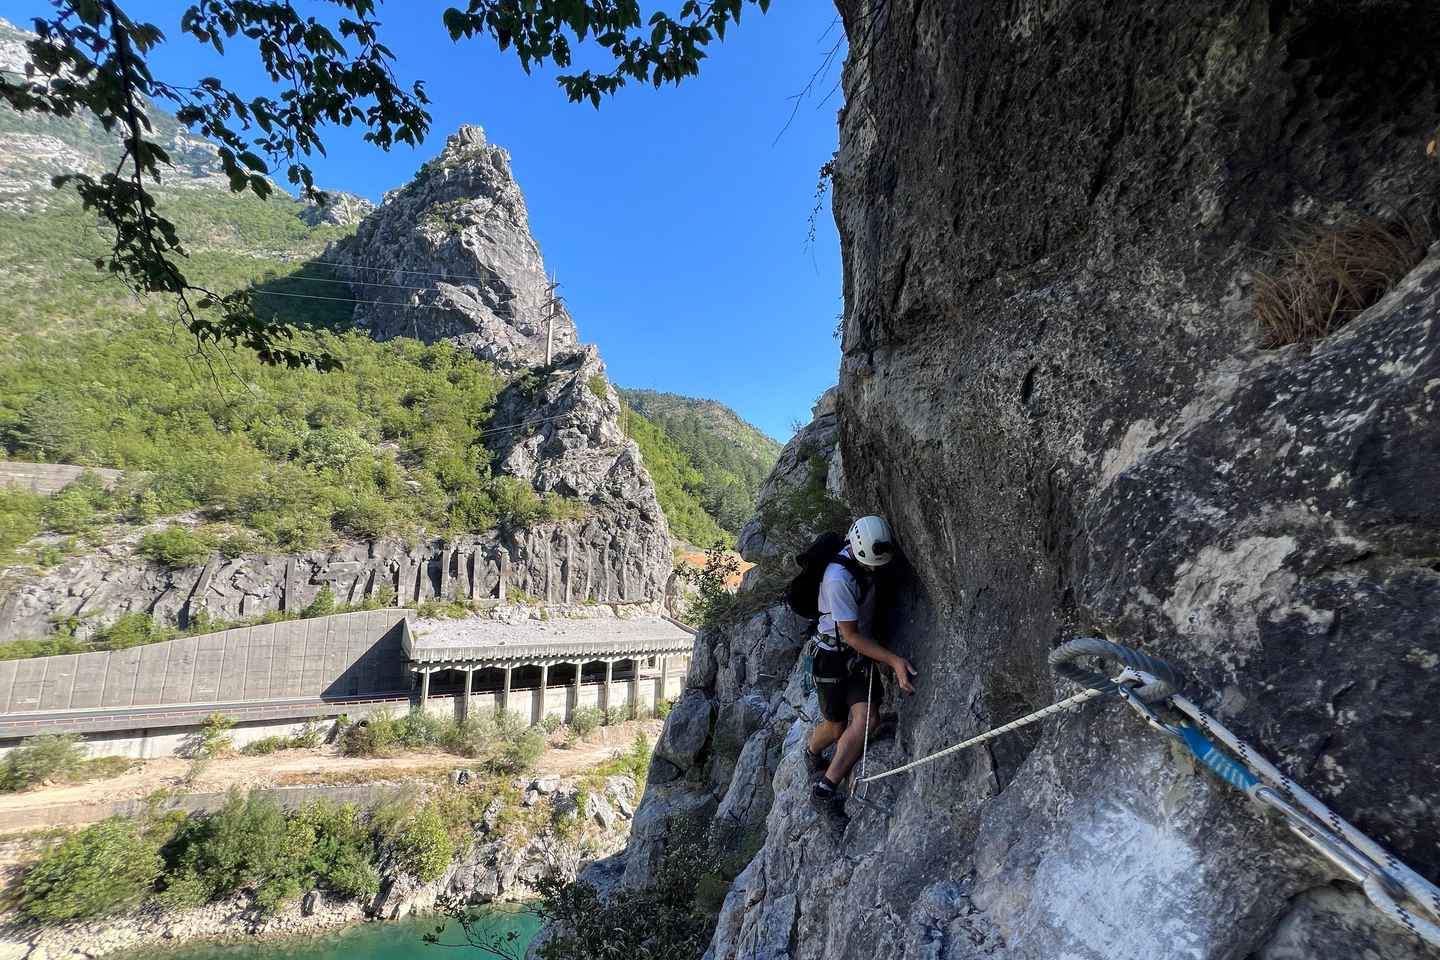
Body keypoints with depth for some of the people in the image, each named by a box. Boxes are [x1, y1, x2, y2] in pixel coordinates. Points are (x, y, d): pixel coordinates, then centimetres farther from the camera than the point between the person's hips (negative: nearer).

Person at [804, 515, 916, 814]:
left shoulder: (866, 563, -5)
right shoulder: (839, 578, -28)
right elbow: (851, 635, -23)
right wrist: (894, 660, -27)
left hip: (862, 656, 6)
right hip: (834, 657, -6)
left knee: (864, 719, -10)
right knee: (836, 726, 7)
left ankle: (825, 787, 0)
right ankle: (812, 751, 40)